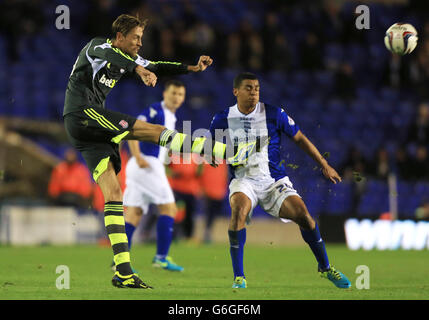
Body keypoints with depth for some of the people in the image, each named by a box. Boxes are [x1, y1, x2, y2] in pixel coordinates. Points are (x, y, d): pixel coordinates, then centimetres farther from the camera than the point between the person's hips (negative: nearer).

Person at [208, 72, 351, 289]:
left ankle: (325, 268, 8)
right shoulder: (223, 119, 0)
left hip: (274, 180, 1)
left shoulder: (274, 114, -2)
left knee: (302, 214, -17)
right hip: (243, 180, -1)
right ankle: (238, 276, -26)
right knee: (239, 208, -33)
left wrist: (324, 165, 8)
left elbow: (299, 139, 8)